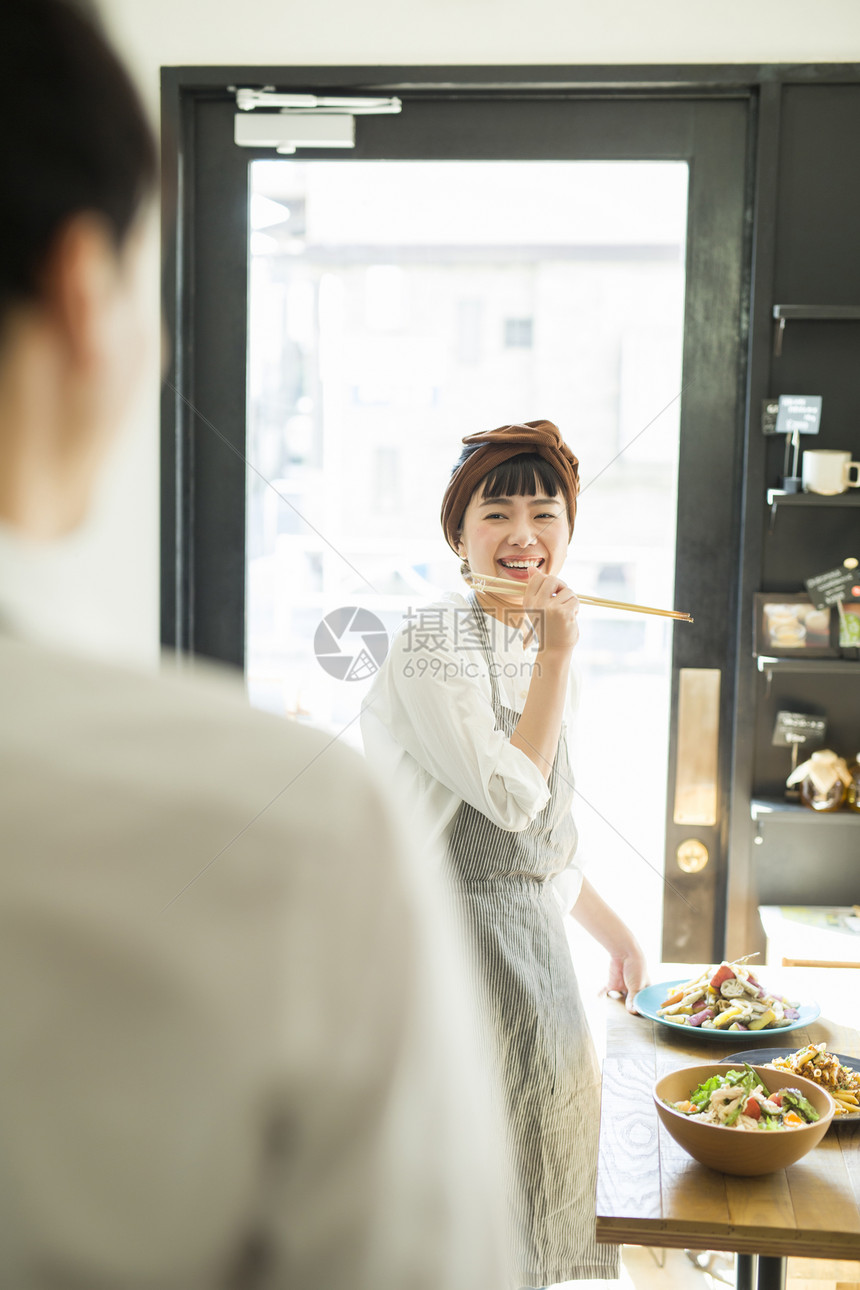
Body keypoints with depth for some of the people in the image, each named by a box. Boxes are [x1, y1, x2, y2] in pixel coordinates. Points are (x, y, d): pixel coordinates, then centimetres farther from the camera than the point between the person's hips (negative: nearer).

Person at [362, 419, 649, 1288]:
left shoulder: (533, 651, 10)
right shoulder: (434, 645, -16)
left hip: (532, 945, 8)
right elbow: (513, 798, -24)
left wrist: (615, 934, 19)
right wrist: (556, 656, -19)